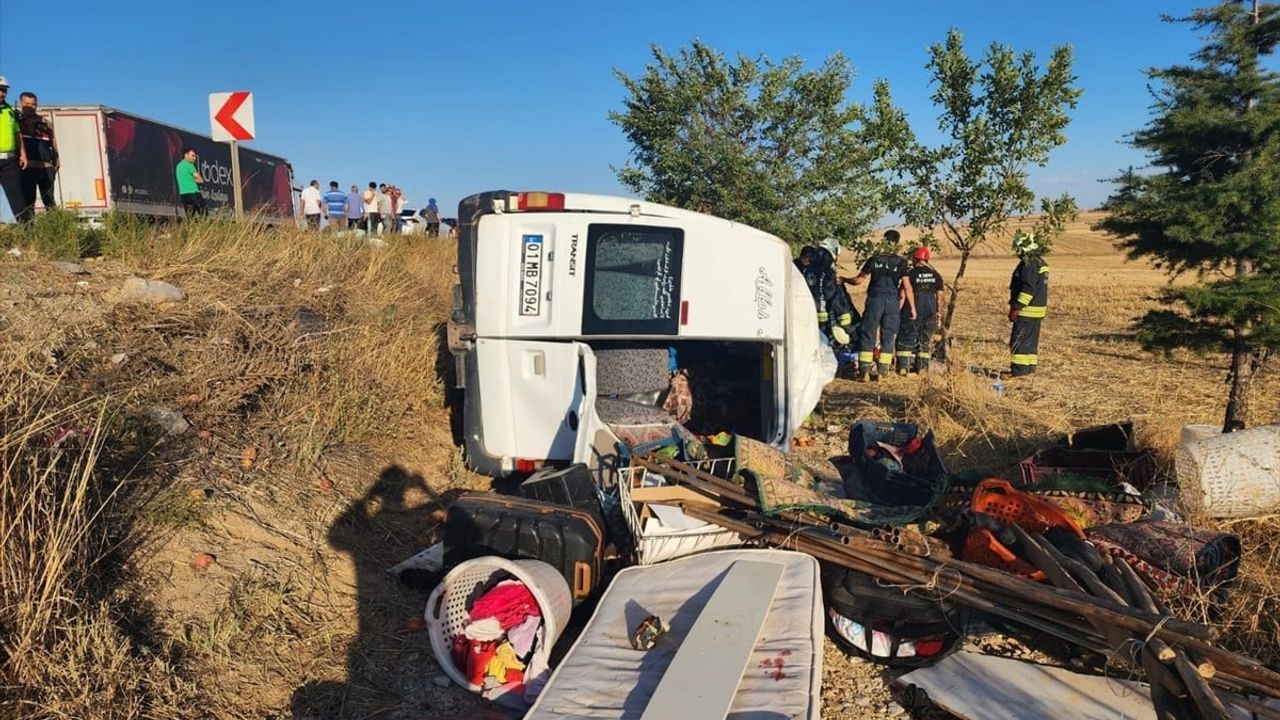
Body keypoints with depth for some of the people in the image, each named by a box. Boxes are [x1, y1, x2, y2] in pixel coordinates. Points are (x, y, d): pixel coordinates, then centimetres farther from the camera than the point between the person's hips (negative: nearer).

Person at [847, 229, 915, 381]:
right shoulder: (901, 262, -1)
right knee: (888, 336, 7)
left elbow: (859, 280, 4)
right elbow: (907, 286, -3)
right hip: (892, 302, 0)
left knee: (867, 334, 4)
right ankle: (882, 371, 7)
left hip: (875, 300, 0)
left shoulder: (873, 260, 0)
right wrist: (912, 307, 3)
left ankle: (864, 371, 0)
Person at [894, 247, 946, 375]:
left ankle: (903, 366, -4)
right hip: (930, 309, 4)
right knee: (926, 338, 13)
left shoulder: (911, 274, -8)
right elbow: (940, 295, 7)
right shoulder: (936, 275, 6)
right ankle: (922, 367, 14)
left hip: (913, 308, -4)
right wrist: (938, 311, 15)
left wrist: (897, 310, -4)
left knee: (906, 337, 2)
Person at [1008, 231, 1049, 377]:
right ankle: (1030, 366, 21)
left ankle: (1020, 369, -8)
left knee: (1019, 340, -8)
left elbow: (1027, 289, -23)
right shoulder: (1040, 262, 15)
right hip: (1038, 309, 10)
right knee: (1031, 339, 15)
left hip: (1027, 310, -10)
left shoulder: (1029, 263, -18)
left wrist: (1016, 308, -21)